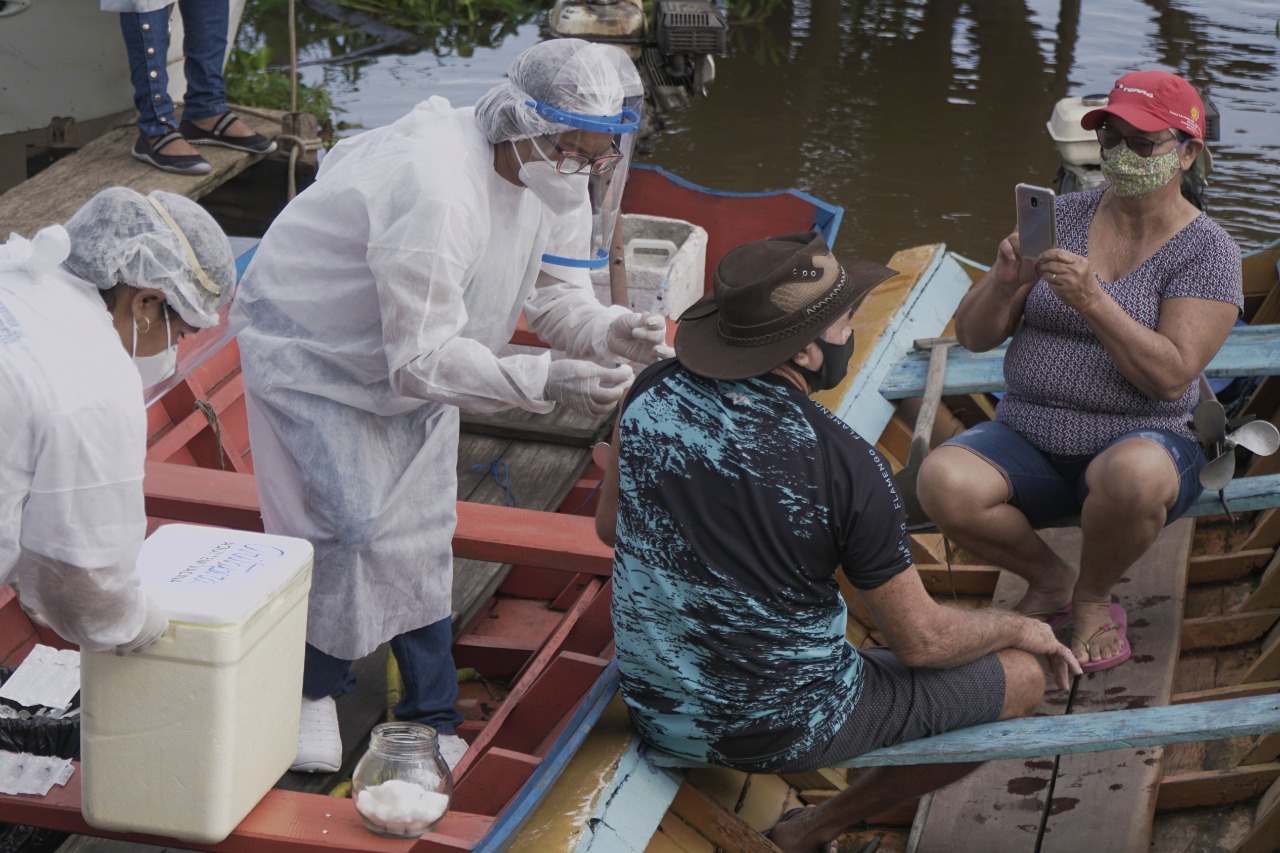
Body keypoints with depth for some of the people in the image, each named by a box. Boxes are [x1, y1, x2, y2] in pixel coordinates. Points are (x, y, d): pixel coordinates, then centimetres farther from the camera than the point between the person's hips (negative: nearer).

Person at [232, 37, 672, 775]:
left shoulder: (556, 179, -15)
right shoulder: (437, 189, -41)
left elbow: (559, 298, -7)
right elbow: (423, 358, -37)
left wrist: (613, 333, -30)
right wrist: (547, 382, -44)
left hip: (414, 355, 7)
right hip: (310, 347, -7)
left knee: (420, 539, 8)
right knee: (346, 531, -9)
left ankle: (430, 720, 21)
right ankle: (311, 694, 16)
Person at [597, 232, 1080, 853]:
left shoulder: (654, 391, -9)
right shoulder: (845, 464, -23)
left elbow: (609, 526, 8)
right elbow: (922, 641, -12)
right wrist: (1020, 628, 8)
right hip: (782, 728, -6)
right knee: (1020, 676, 9)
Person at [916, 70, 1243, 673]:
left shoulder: (1207, 251, -2)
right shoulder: (1062, 217, 7)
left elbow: (1170, 375, -15)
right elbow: (973, 336, 4)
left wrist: (1093, 302, -27)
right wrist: (1006, 281, -17)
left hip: (1142, 437, -3)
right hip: (1029, 436, 3)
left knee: (1134, 475, -40)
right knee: (941, 482, -28)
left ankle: (1092, 596, -5)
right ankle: (1049, 578, 2)